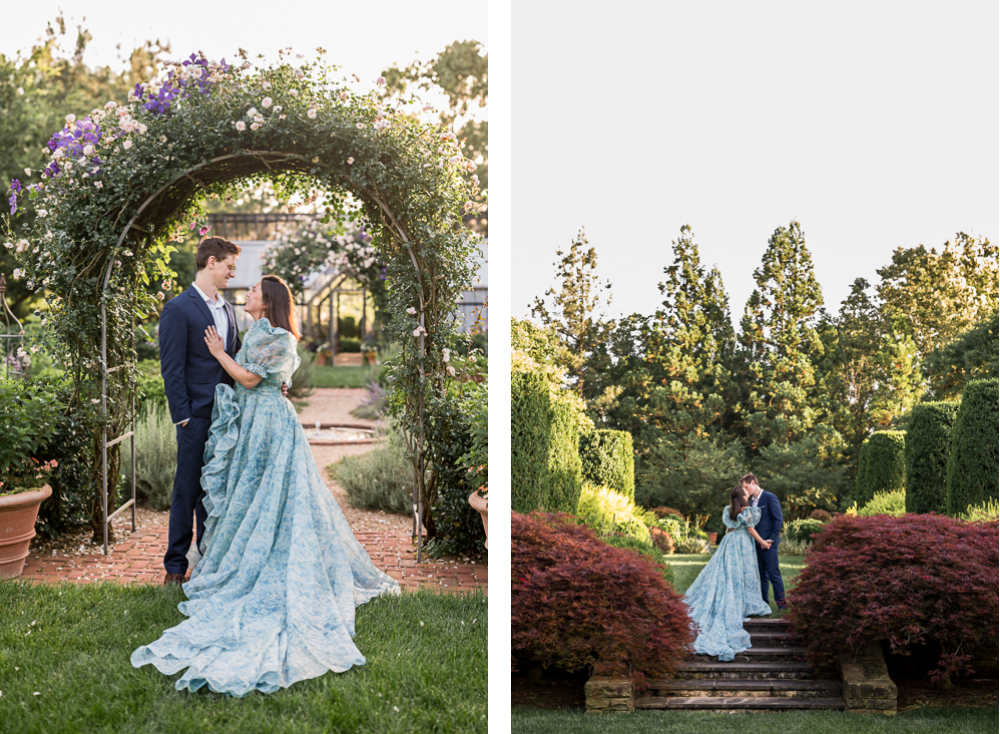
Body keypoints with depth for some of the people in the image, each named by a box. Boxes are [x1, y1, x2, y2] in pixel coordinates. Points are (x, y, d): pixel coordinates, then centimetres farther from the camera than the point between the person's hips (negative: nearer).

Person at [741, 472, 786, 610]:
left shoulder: (769, 498, -6)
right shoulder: (751, 501, 16)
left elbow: (778, 520, -9)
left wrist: (771, 539, -14)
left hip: (768, 543, -7)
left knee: (773, 572, -6)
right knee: (761, 574, 9)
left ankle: (781, 601, 1)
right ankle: (763, 601, 15)